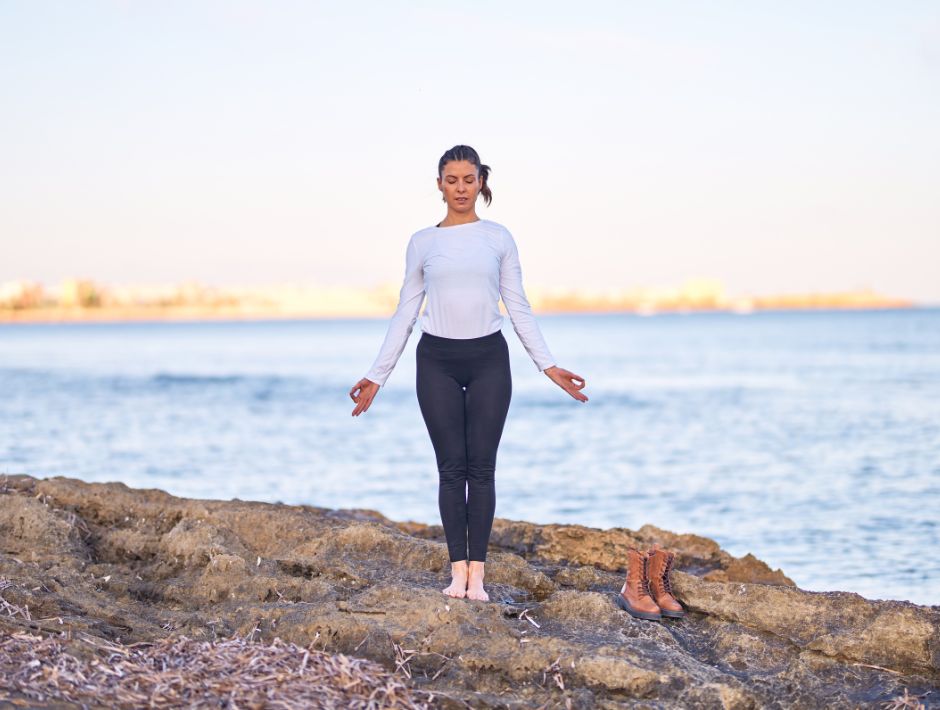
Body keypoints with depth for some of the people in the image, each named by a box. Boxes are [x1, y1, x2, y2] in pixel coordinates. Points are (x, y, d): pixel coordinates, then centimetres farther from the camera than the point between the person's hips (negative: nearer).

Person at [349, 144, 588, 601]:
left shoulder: (498, 238, 6)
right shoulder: (422, 243, 6)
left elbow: (518, 308, 6)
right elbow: (405, 313, 8)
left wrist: (549, 366, -2)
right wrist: (377, 376, 3)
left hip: (488, 359, 0)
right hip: (437, 361, 0)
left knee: (481, 467, -1)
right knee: (451, 467, 0)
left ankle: (477, 573, 2)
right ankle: (458, 569, 6)